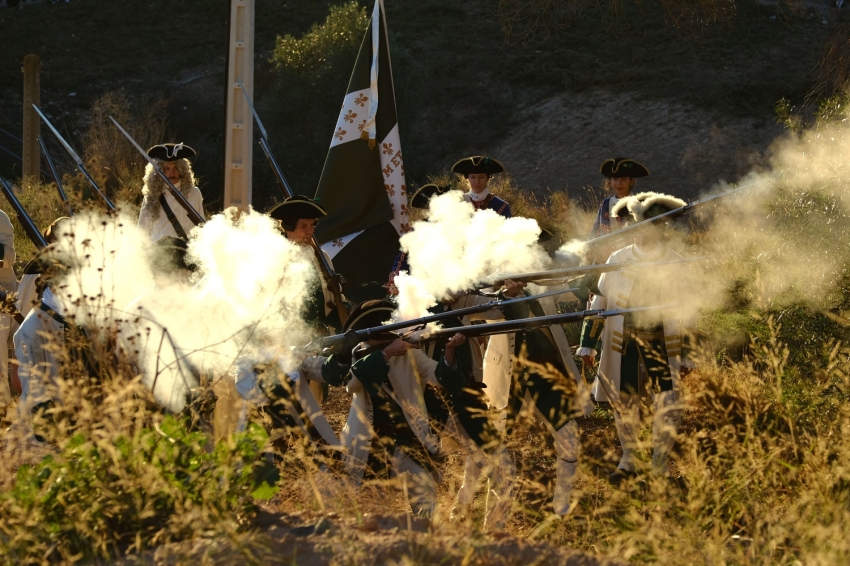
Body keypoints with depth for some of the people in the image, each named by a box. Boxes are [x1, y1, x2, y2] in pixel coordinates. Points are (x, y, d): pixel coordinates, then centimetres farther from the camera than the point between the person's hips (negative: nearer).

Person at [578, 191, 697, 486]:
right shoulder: (617, 260, 0)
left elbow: (684, 314, 5)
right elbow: (599, 303, 5)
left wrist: (687, 355, 2)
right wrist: (588, 344, 2)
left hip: (661, 343, -1)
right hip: (623, 343, 1)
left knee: (670, 404, -7)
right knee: (625, 403, 6)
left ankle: (660, 462, 10)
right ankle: (628, 459, 24)